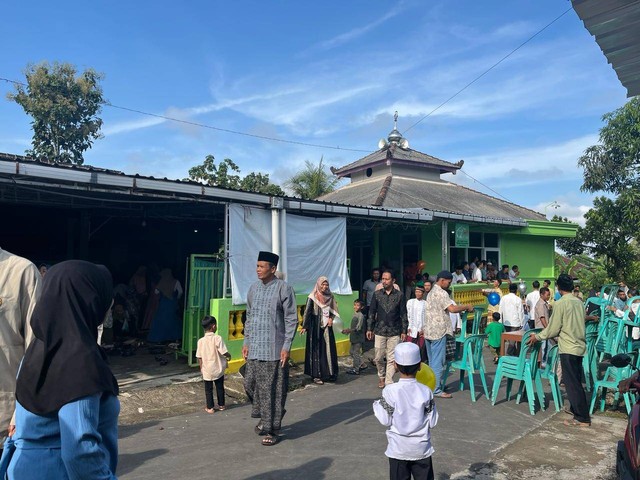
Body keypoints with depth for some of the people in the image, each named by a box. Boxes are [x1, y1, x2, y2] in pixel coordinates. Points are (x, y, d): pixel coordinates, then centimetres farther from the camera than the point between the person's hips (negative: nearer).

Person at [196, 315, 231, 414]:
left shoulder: (201, 341, -9)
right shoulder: (218, 338, -16)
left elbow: (199, 358, -3)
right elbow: (224, 352, -18)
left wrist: (201, 369, 9)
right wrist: (229, 356, 4)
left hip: (207, 371, 1)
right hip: (218, 369, -1)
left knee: (208, 389, 13)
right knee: (220, 387, 16)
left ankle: (210, 408, 17)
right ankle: (221, 405, 27)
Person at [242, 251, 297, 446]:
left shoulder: (283, 288, -10)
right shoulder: (253, 288, 8)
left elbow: (292, 319, -10)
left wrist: (286, 346, -13)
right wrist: (246, 342, 11)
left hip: (274, 349, -6)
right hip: (255, 348, 6)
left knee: (272, 390, 1)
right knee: (250, 384, 11)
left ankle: (271, 430, 17)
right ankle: (266, 416, 36)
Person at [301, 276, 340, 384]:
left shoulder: (330, 297, 7)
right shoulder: (312, 297, -8)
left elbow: (334, 310, 14)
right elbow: (307, 312, -10)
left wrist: (331, 318, -5)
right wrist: (304, 326, -17)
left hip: (327, 327, 5)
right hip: (316, 327, -5)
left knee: (329, 349, 7)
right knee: (316, 350, -1)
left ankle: (329, 373, 19)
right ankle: (316, 375, 6)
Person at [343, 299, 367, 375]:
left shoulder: (360, 316, -16)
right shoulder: (354, 315, 10)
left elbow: (358, 328, -23)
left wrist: (349, 330, -31)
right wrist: (348, 332, 10)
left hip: (358, 338, -9)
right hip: (354, 338, 9)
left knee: (356, 353, -3)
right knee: (351, 352, 16)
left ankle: (355, 370, 7)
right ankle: (362, 365, 27)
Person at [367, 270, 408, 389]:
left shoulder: (399, 295, -1)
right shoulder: (377, 294, 3)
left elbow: (403, 314, 2)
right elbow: (372, 312, 6)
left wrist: (404, 331, -1)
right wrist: (369, 328, 3)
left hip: (394, 332, -1)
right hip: (380, 331, 1)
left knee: (391, 359, 1)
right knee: (378, 358, 8)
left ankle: (388, 382, 10)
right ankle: (381, 377, 32)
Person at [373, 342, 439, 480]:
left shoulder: (390, 391, -16)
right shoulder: (426, 391, -10)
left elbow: (385, 420, -11)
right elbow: (432, 422, -3)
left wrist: (376, 405, 5)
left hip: (398, 449, -1)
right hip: (422, 448, 2)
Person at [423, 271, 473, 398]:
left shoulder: (432, 292, 17)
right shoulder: (441, 293, -14)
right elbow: (452, 309, -24)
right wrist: (467, 307, -12)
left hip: (429, 331, 10)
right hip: (438, 332, -10)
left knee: (432, 361, 15)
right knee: (438, 362, -4)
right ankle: (436, 390, 1)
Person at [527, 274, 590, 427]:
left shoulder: (560, 303, -14)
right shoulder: (579, 302, 7)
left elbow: (553, 328, -12)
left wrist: (537, 337, 2)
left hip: (568, 348, -8)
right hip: (580, 347, 8)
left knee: (572, 384, 0)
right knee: (576, 382, 17)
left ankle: (582, 418, 5)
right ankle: (577, 410, 27)